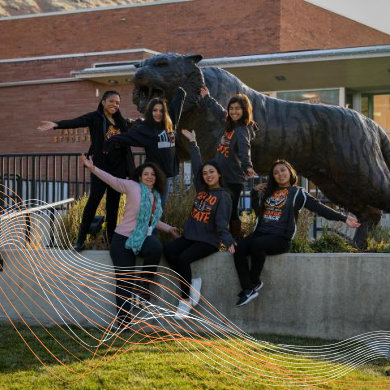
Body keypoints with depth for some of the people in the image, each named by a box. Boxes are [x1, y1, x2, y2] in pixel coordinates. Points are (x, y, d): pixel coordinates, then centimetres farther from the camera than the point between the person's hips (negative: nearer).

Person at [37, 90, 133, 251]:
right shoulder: (95, 117, -3)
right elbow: (75, 122, -19)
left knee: (113, 202, 7)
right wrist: (56, 124, -36)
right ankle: (81, 238, -9)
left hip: (118, 167, 5)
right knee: (94, 198, -14)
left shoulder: (121, 121, 13)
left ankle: (111, 237, 13)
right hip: (101, 166, -5)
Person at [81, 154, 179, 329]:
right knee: (125, 281, -10)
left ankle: (145, 282, -6)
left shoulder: (156, 196, 14)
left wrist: (168, 229, 25)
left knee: (156, 248, -32)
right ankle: (123, 320, -2)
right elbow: (113, 180, -15)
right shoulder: (133, 187, -4)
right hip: (124, 239, -4)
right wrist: (93, 169, -27)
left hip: (144, 237, 4)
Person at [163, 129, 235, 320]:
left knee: (183, 259, -29)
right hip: (189, 236, 7)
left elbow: (221, 221, -16)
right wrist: (192, 142, 23)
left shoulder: (223, 196, -6)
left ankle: (186, 299, -16)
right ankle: (192, 283, -11)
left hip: (208, 241, -7)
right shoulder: (201, 189, 11)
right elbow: (196, 165, 19)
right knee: (167, 250, -19)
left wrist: (228, 241, -31)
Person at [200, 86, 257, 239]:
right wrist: (207, 97, 39)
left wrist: (247, 166, -53)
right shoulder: (230, 124, 6)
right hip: (221, 176, 8)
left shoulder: (243, 131, -17)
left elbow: (244, 150, -35)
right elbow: (219, 110, 26)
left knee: (232, 213, -3)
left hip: (233, 179, -8)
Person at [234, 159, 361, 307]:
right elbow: (258, 211, 33)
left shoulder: (298, 193, 6)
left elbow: (320, 208, -2)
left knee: (257, 244, -37)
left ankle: (254, 282, -18)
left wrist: (344, 218, -11)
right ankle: (248, 289, -27)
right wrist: (255, 192, 21)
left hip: (280, 238, -5)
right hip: (260, 233, 5)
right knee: (239, 248, -26)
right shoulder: (269, 192, 23)